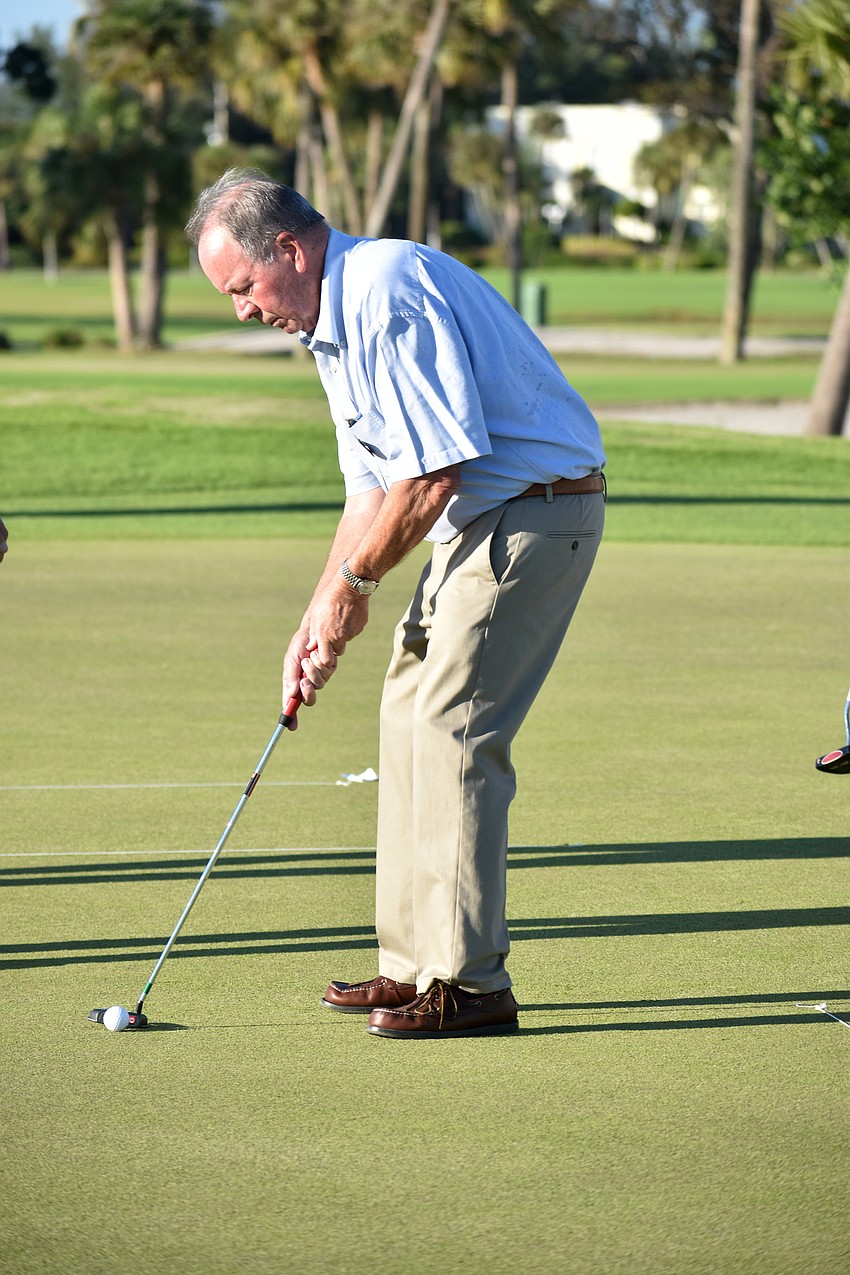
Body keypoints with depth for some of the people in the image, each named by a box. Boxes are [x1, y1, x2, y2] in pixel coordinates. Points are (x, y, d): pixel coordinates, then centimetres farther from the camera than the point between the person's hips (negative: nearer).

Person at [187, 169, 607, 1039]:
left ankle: (468, 984, -9)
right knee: (411, 715, 11)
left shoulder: (390, 295, -20)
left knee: (448, 730, -12)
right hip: (475, 521, 11)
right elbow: (374, 488, 20)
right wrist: (320, 619, 12)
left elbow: (432, 474, -23)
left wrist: (354, 584, -10)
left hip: (532, 510, -11)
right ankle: (418, 965, 16)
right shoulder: (333, 328, 15)